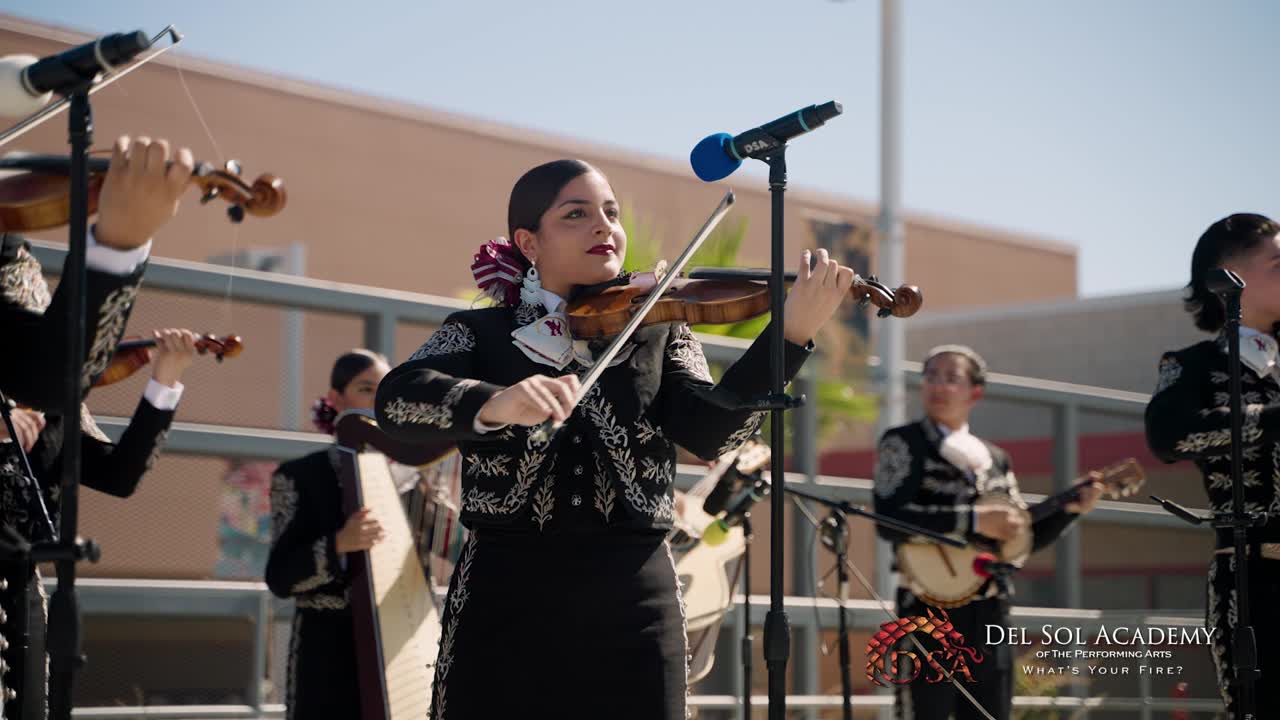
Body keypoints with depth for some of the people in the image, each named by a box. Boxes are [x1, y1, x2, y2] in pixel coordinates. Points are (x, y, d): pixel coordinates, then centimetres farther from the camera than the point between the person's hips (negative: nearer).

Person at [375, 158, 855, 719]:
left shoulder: (658, 333, 11)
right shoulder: (479, 333, 7)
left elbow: (712, 431, -7)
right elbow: (397, 400, -13)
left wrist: (792, 332, -21)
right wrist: (493, 403, -34)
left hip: (633, 609, 1)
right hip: (507, 606, -1)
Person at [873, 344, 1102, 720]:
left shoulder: (995, 459, 17)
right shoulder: (902, 443, -1)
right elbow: (889, 520, -16)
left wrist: (1072, 507, 5)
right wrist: (975, 520, -20)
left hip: (989, 614, 6)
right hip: (930, 607, -6)